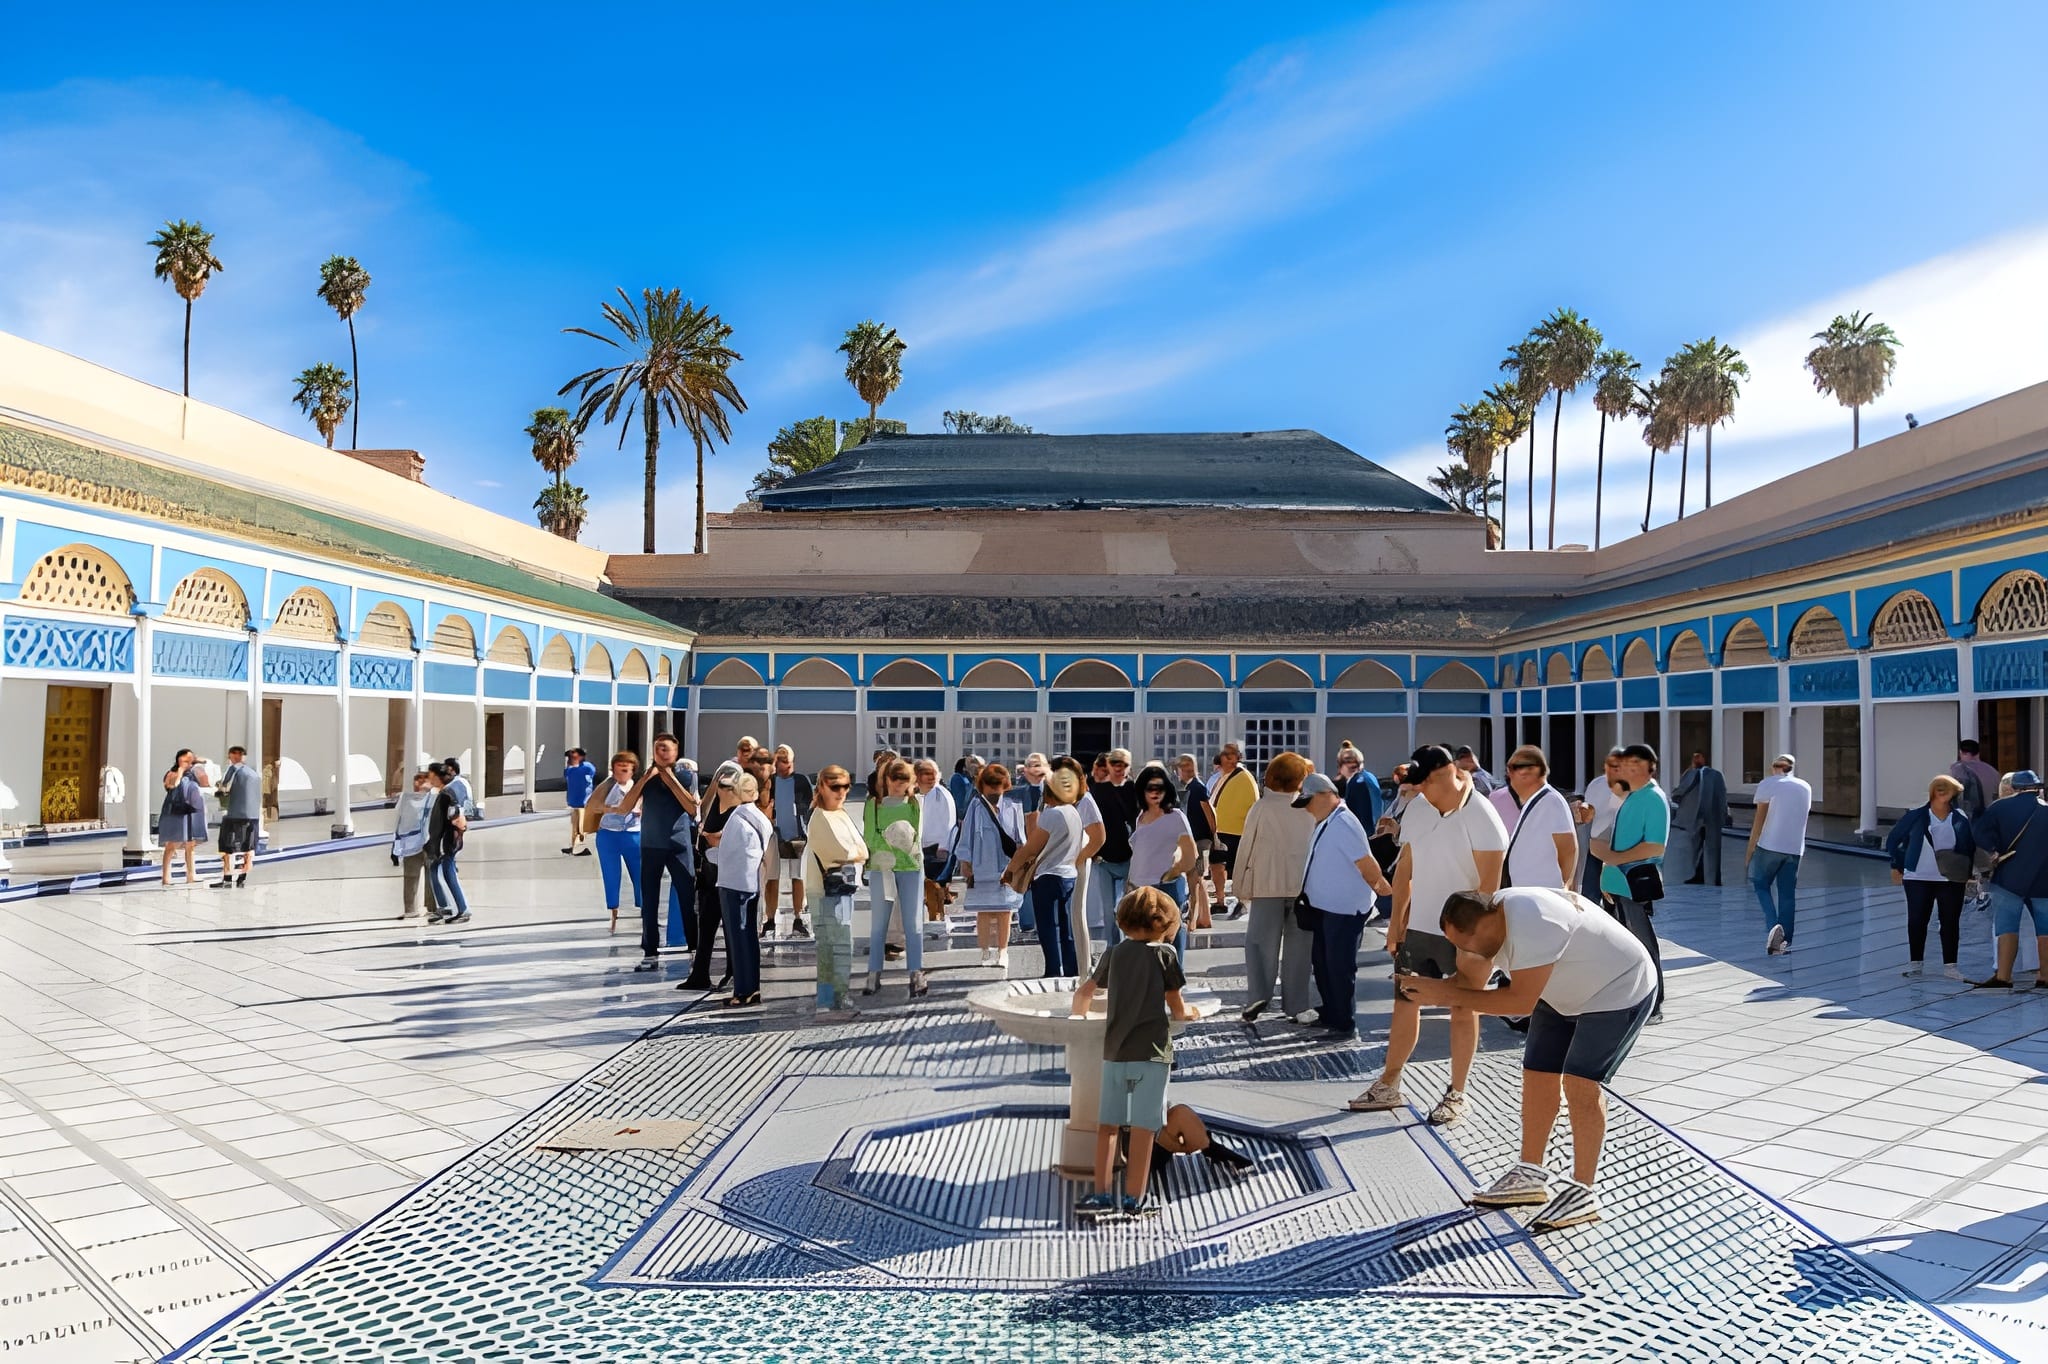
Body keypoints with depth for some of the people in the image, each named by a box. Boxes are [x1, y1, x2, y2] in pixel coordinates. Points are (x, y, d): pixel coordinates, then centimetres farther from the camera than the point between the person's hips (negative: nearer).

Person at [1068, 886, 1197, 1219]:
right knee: (1142, 1127, 0)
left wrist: (1080, 1017, 37)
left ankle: (1102, 1194, 10)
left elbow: (1083, 994, 18)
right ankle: (1133, 1200, 3)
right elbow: (1177, 1009, -1)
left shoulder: (1114, 954, 9)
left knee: (1107, 1124, 11)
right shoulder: (1164, 955, -3)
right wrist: (1189, 1013, 21)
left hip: (1114, 1050, 4)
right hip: (1151, 1051, -4)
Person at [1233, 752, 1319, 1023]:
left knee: (1262, 943, 6)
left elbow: (1246, 848, -3)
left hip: (1267, 886, -1)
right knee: (1298, 945, 7)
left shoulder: (1261, 808, -5)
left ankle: (1257, 998, -6)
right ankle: (1297, 1005, 8)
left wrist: (1241, 887, 5)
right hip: (1303, 886, 1)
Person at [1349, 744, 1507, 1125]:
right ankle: (1389, 1085, 24)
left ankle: (1456, 1095, 19)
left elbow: (1489, 887, -19)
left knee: (1462, 1010, 7)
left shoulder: (1482, 820, -18)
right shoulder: (1416, 810, 0)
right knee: (1405, 1002, 12)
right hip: (1418, 927, 6)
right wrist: (1396, 919, 7)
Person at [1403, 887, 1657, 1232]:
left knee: (1580, 1083, -15)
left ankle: (1583, 1193, -3)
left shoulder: (1531, 925, -38)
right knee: (1537, 1075, 5)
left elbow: (1521, 1000, -35)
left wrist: (1447, 994, -32)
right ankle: (1529, 1176, 17)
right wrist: (1428, 991, -20)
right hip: (1566, 993, 9)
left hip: (1621, 990, -9)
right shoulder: (1489, 918, -10)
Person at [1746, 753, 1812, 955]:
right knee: (1787, 894, 7)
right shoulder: (1805, 787, 12)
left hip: (1770, 845, -4)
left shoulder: (1768, 784, -3)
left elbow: (1759, 819, -6)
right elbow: (1802, 817, 18)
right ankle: (1785, 941, 4)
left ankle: (1773, 926, -15)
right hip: (1795, 848, 4)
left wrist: (1750, 849, -2)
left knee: (1761, 885, 8)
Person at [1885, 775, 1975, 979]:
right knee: (1916, 920, 3)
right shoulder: (1915, 816, 1)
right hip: (1918, 878, -1)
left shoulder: (1961, 819, 4)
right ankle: (1914, 963, 12)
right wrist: (1897, 866, 6)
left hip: (1951, 880, 1)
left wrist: (1965, 872, 1)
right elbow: (1893, 839, 8)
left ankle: (1950, 965, 10)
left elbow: (1971, 848, 12)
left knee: (1951, 922, 2)